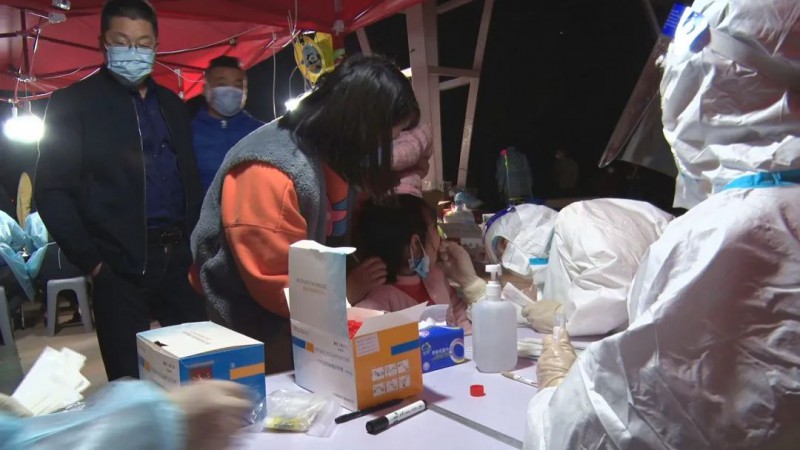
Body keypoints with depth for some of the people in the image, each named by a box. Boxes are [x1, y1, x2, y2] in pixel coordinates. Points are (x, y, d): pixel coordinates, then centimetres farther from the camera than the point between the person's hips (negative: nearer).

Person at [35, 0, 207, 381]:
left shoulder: (171, 104, 15)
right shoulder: (73, 103, -1)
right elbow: (52, 191, -5)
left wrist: (192, 243, 6)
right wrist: (91, 261, -10)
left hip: (178, 260, 5)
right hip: (120, 267, -4)